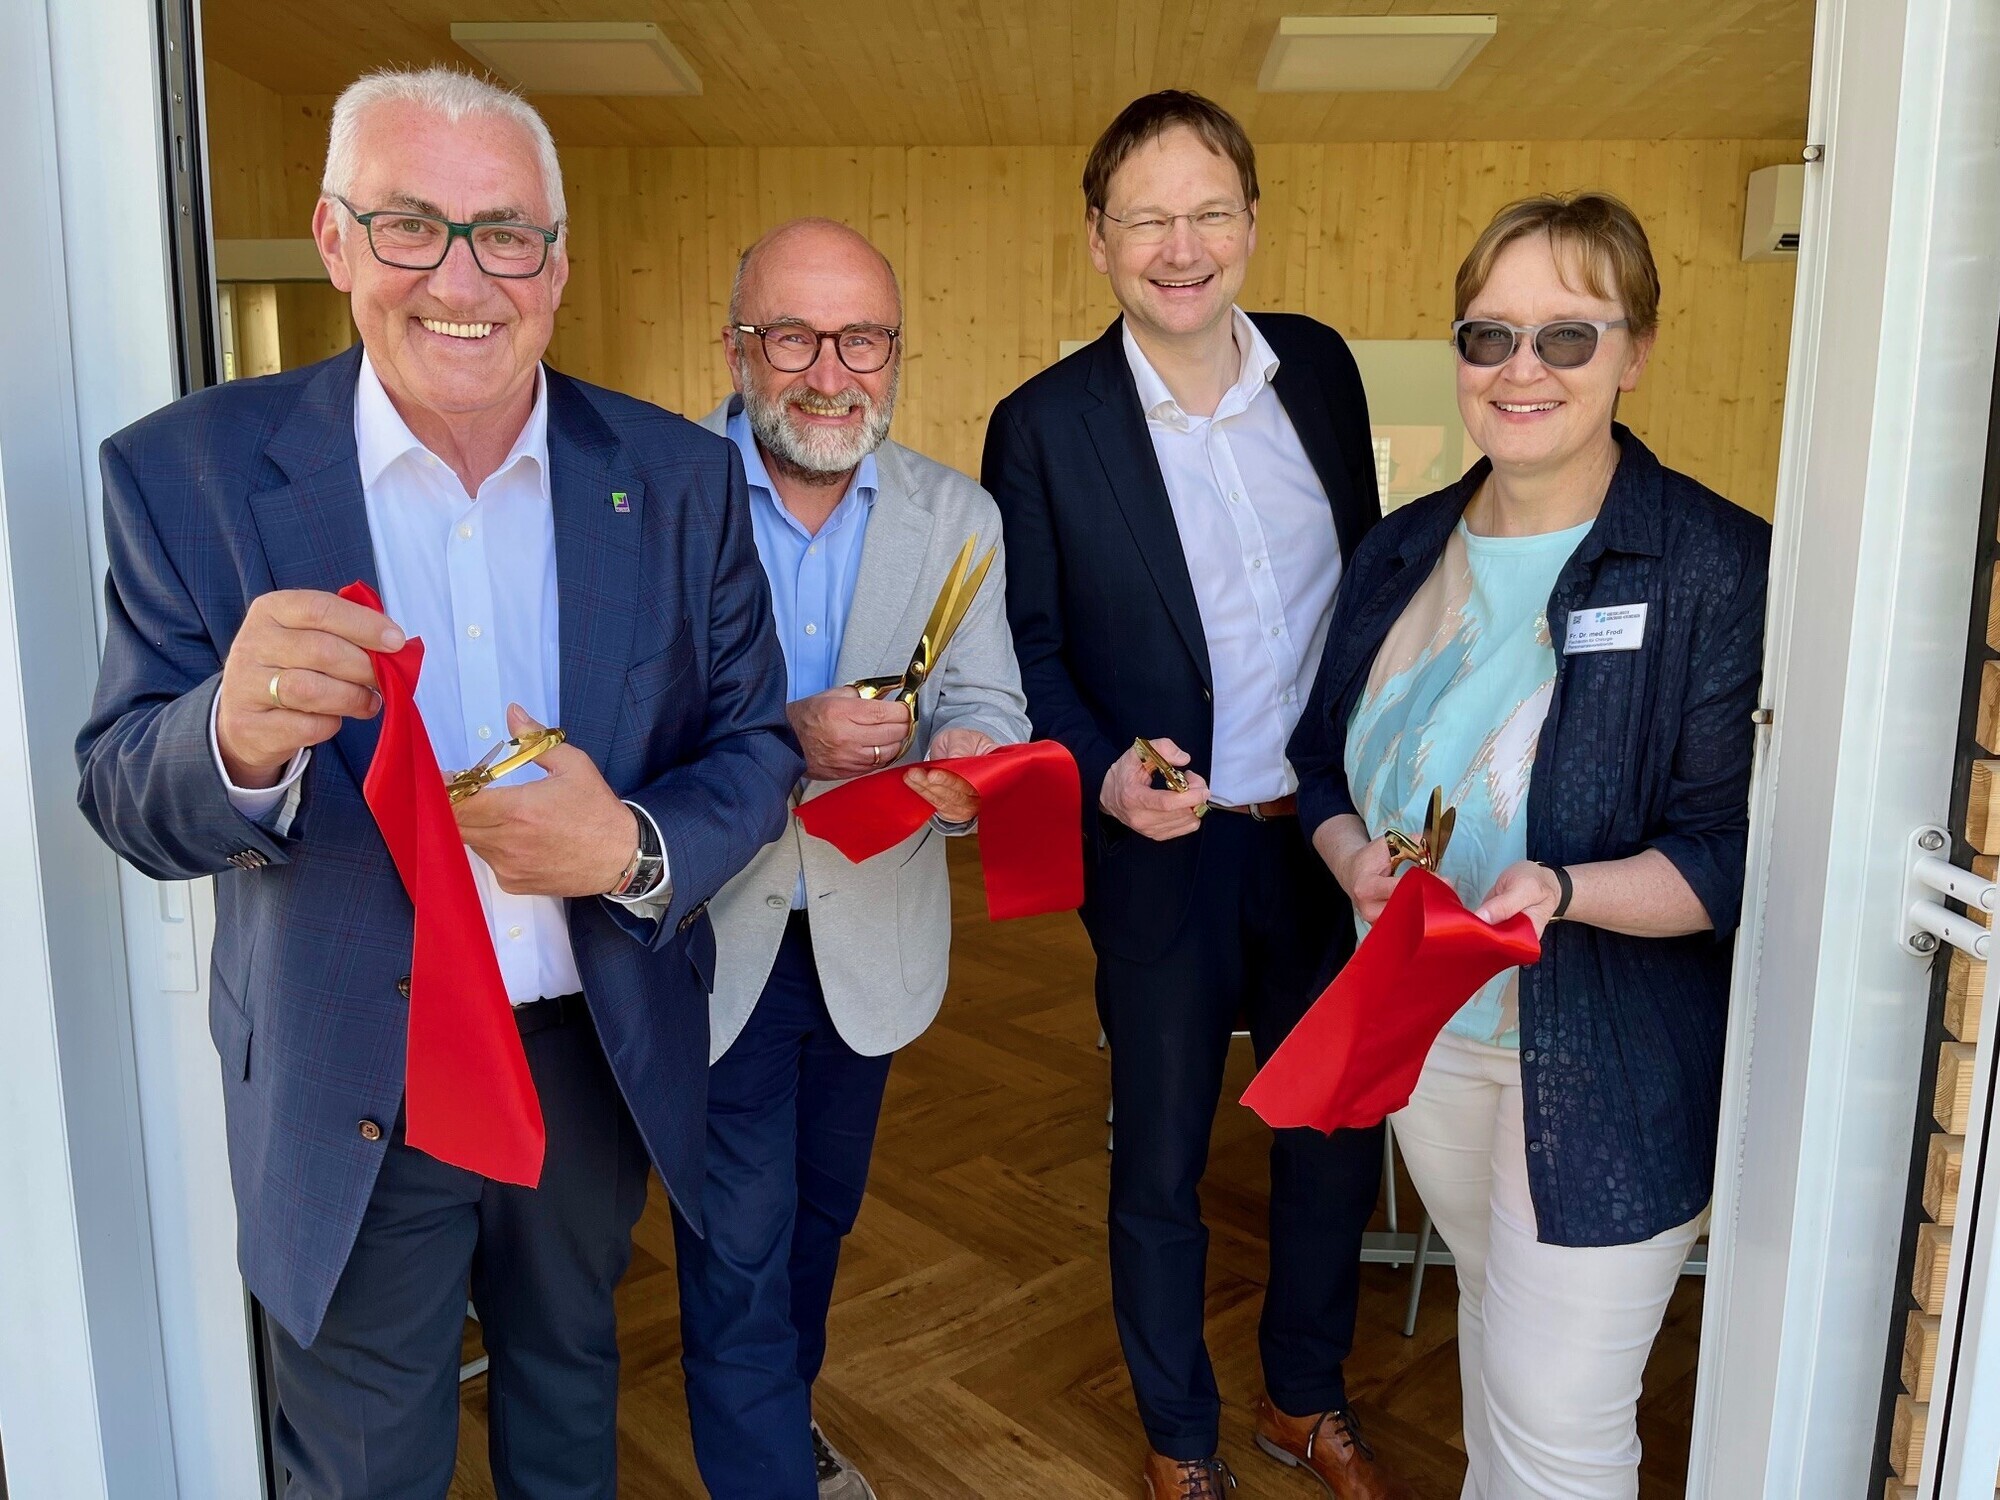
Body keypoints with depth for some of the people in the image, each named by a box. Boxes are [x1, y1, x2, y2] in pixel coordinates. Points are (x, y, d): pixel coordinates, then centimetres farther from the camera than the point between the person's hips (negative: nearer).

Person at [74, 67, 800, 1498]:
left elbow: (757, 741, -2)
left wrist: (633, 848, -24)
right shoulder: (190, 471, -11)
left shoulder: (681, 479, -7)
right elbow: (126, 799, -10)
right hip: (345, 1095, -1)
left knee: (570, 1383, 28)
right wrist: (238, 738, -34)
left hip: (599, 1060, 2)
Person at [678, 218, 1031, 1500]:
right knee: (737, 1247, 4)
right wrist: (783, 741, -33)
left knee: (821, 1212, 24)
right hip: (709, 934, -4)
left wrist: (971, 755, -30)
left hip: (870, 930, 4)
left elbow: (986, 699, -6)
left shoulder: (959, 518, -1)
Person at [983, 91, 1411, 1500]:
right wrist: (1104, 770, -23)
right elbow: (1026, 649, -6)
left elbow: (1368, 580, 9)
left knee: (1339, 1138, 18)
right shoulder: (1044, 427, -10)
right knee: (1160, 1174, 13)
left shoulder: (1321, 366, 1)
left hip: (1332, 839, 4)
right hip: (1167, 857, -3)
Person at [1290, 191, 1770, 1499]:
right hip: (1420, 1028, 6)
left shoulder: (1719, 567, -15)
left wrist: (1561, 890, -32)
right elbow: (1324, 759, 10)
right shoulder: (1404, 551, 3)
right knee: (1495, 1312, 27)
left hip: (1608, 1067, -5)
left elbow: (1735, 852, -16)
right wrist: (1358, 858, -11)